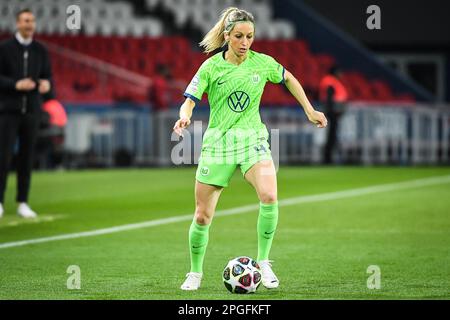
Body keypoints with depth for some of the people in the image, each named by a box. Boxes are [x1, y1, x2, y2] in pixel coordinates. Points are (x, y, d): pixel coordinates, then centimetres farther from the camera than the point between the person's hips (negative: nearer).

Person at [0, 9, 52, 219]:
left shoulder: (40, 51, 6)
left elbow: (47, 76, 10)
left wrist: (46, 84, -15)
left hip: (31, 111, 3)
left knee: (27, 158, 3)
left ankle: (22, 203, 9)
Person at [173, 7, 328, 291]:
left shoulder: (263, 63, 0)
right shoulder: (211, 67, -4)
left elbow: (289, 79, 19)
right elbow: (189, 101, -7)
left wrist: (310, 111, 18)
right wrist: (185, 116, -30)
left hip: (253, 141, 0)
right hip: (217, 142, 0)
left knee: (269, 197, -27)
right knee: (203, 216, 0)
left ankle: (263, 262, -10)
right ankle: (195, 273, 23)